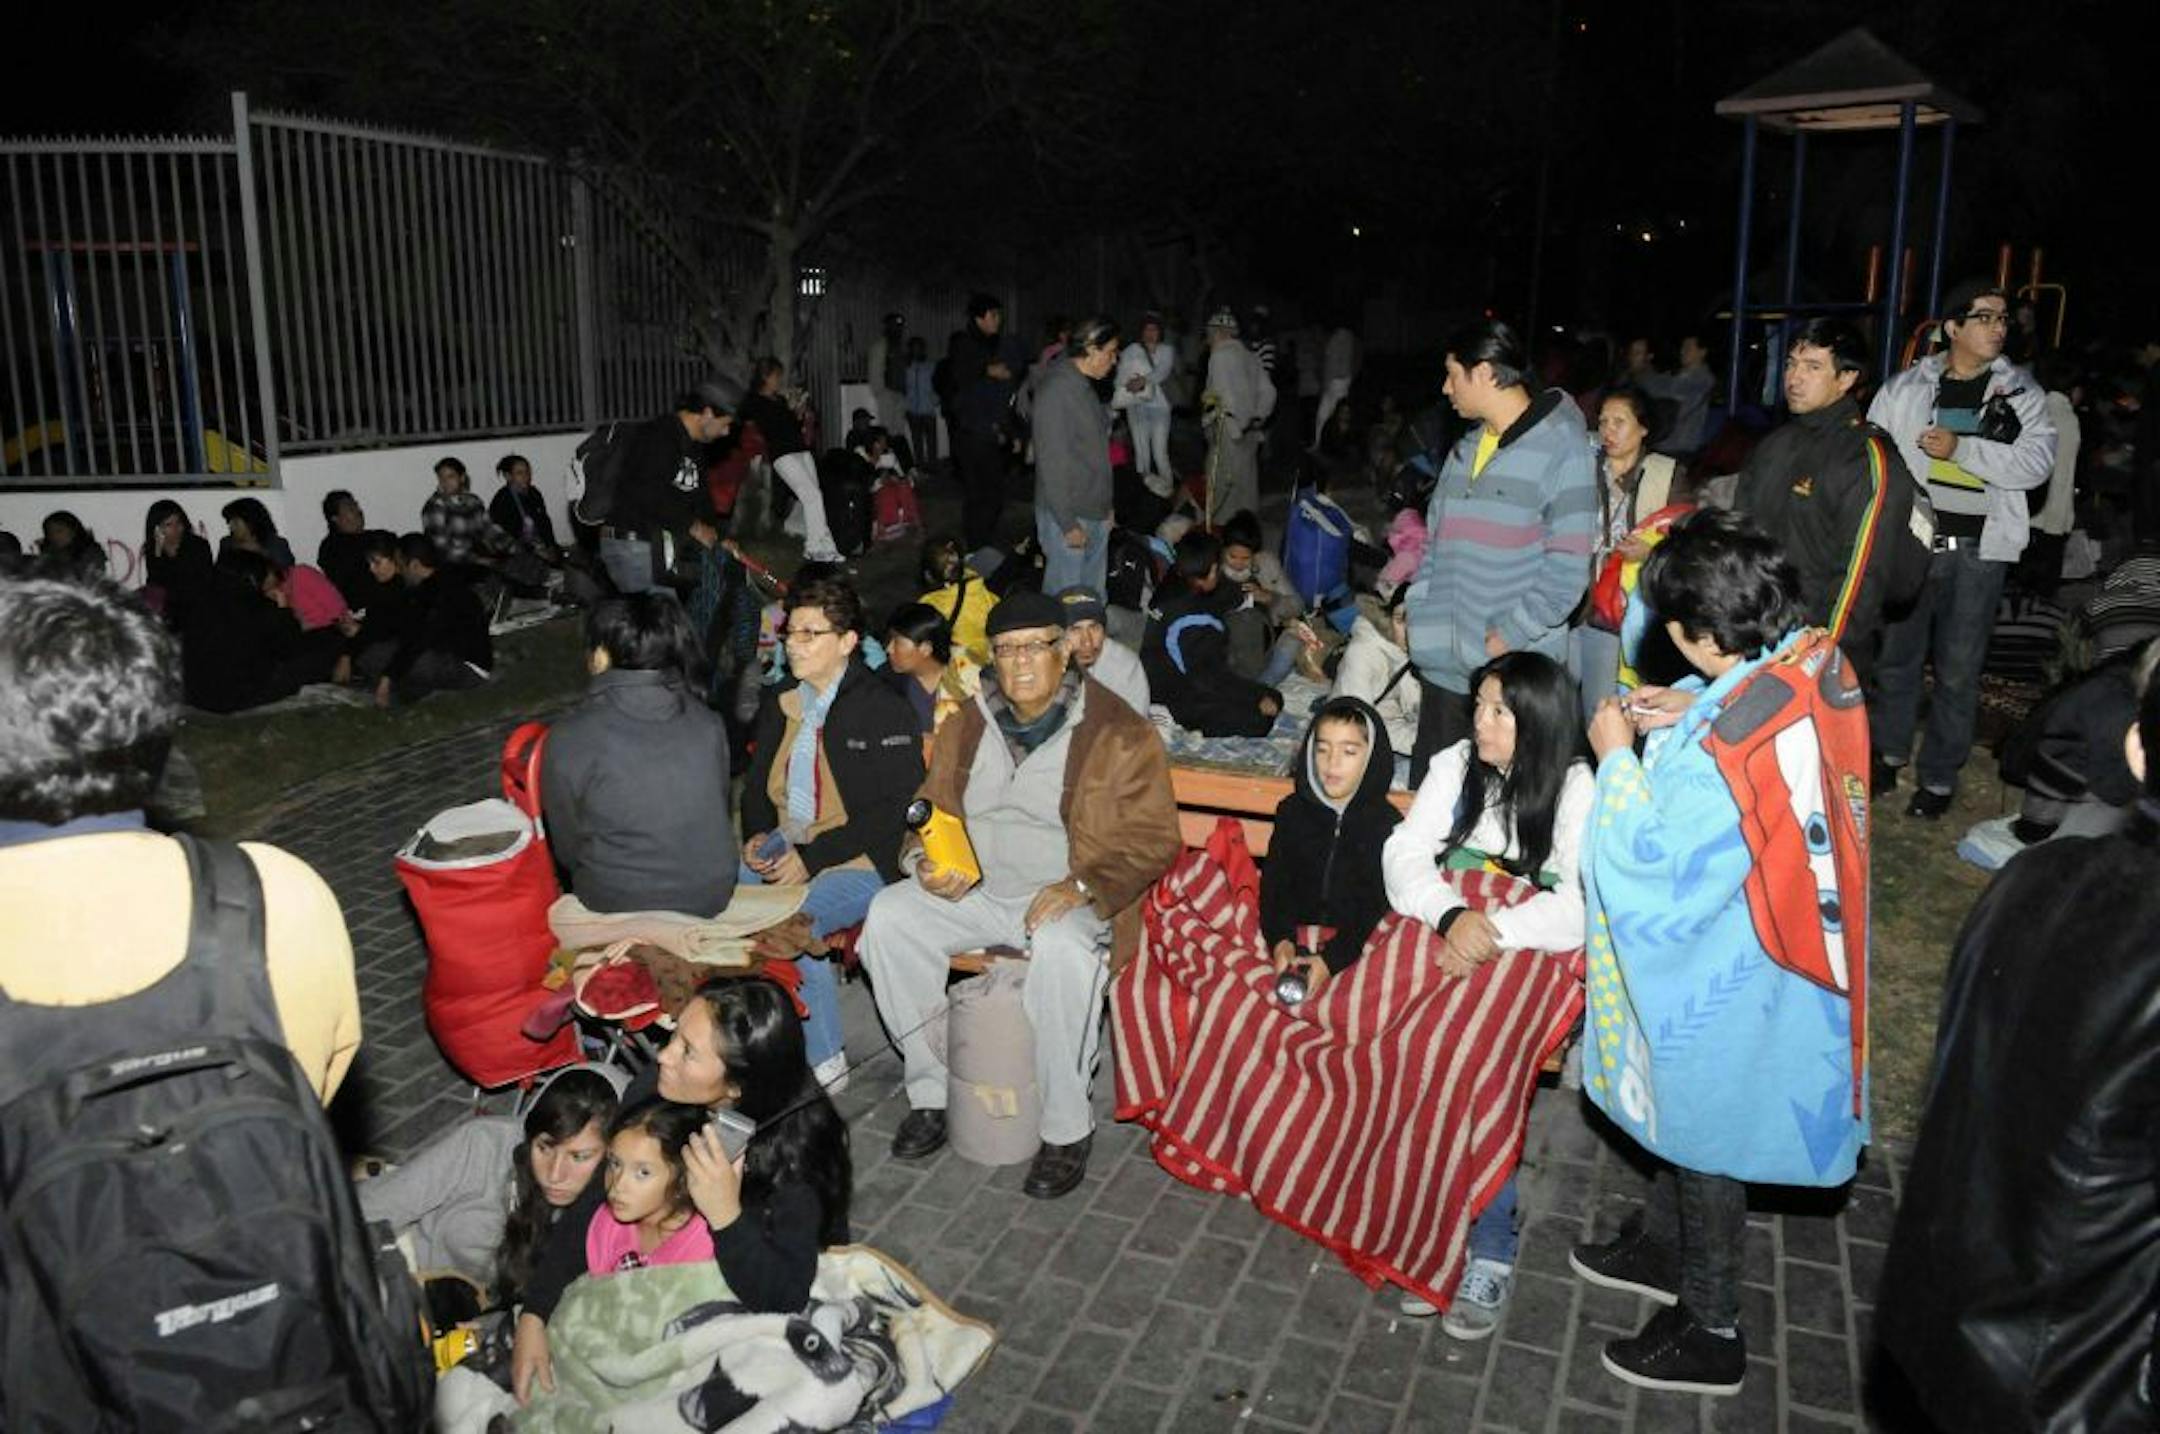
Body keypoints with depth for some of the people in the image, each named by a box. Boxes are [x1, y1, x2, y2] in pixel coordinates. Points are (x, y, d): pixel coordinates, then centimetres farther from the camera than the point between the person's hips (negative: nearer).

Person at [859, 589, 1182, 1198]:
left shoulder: (1120, 734, -6)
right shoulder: (967, 726, 10)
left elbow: (1152, 840, -8)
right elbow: (932, 811, 18)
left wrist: (1083, 887, -23)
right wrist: (927, 865, -6)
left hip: (1067, 900, -5)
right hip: (975, 891, 5)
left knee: (1062, 948, -37)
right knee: (889, 914, -19)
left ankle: (1067, 1130, -19)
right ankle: (929, 1093, -6)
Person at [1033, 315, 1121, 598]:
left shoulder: (1084, 386, 11)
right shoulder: (1056, 390, -18)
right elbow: (1051, 462, -20)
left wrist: (1106, 505, 18)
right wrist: (1068, 523, -20)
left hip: (1095, 513, 9)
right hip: (1068, 516, -9)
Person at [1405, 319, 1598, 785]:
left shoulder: (1563, 448, -9)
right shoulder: (1468, 446, 15)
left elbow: (1567, 568, -12)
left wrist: (1510, 635, -15)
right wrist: (1417, 607, 6)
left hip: (1517, 671, -7)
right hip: (1444, 662, 7)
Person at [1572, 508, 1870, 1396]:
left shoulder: (1725, 750, -36)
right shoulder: (1817, 667, -10)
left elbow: (1657, 867, -25)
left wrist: (1618, 759, -15)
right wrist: (1698, 715, -3)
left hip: (1720, 980, -8)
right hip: (1770, 950, 8)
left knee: (1703, 1132, 13)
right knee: (1684, 1114, 28)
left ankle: (1709, 1332, 34)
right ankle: (1664, 1248, 51)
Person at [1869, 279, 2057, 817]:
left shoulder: (2021, 393, 3)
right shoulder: (1906, 388, 3)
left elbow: (2038, 462, -9)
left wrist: (1962, 448, -19)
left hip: (1980, 551, -1)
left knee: (1958, 670, 3)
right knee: (1897, 655, 13)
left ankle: (1939, 776, 15)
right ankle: (1890, 752, 31)